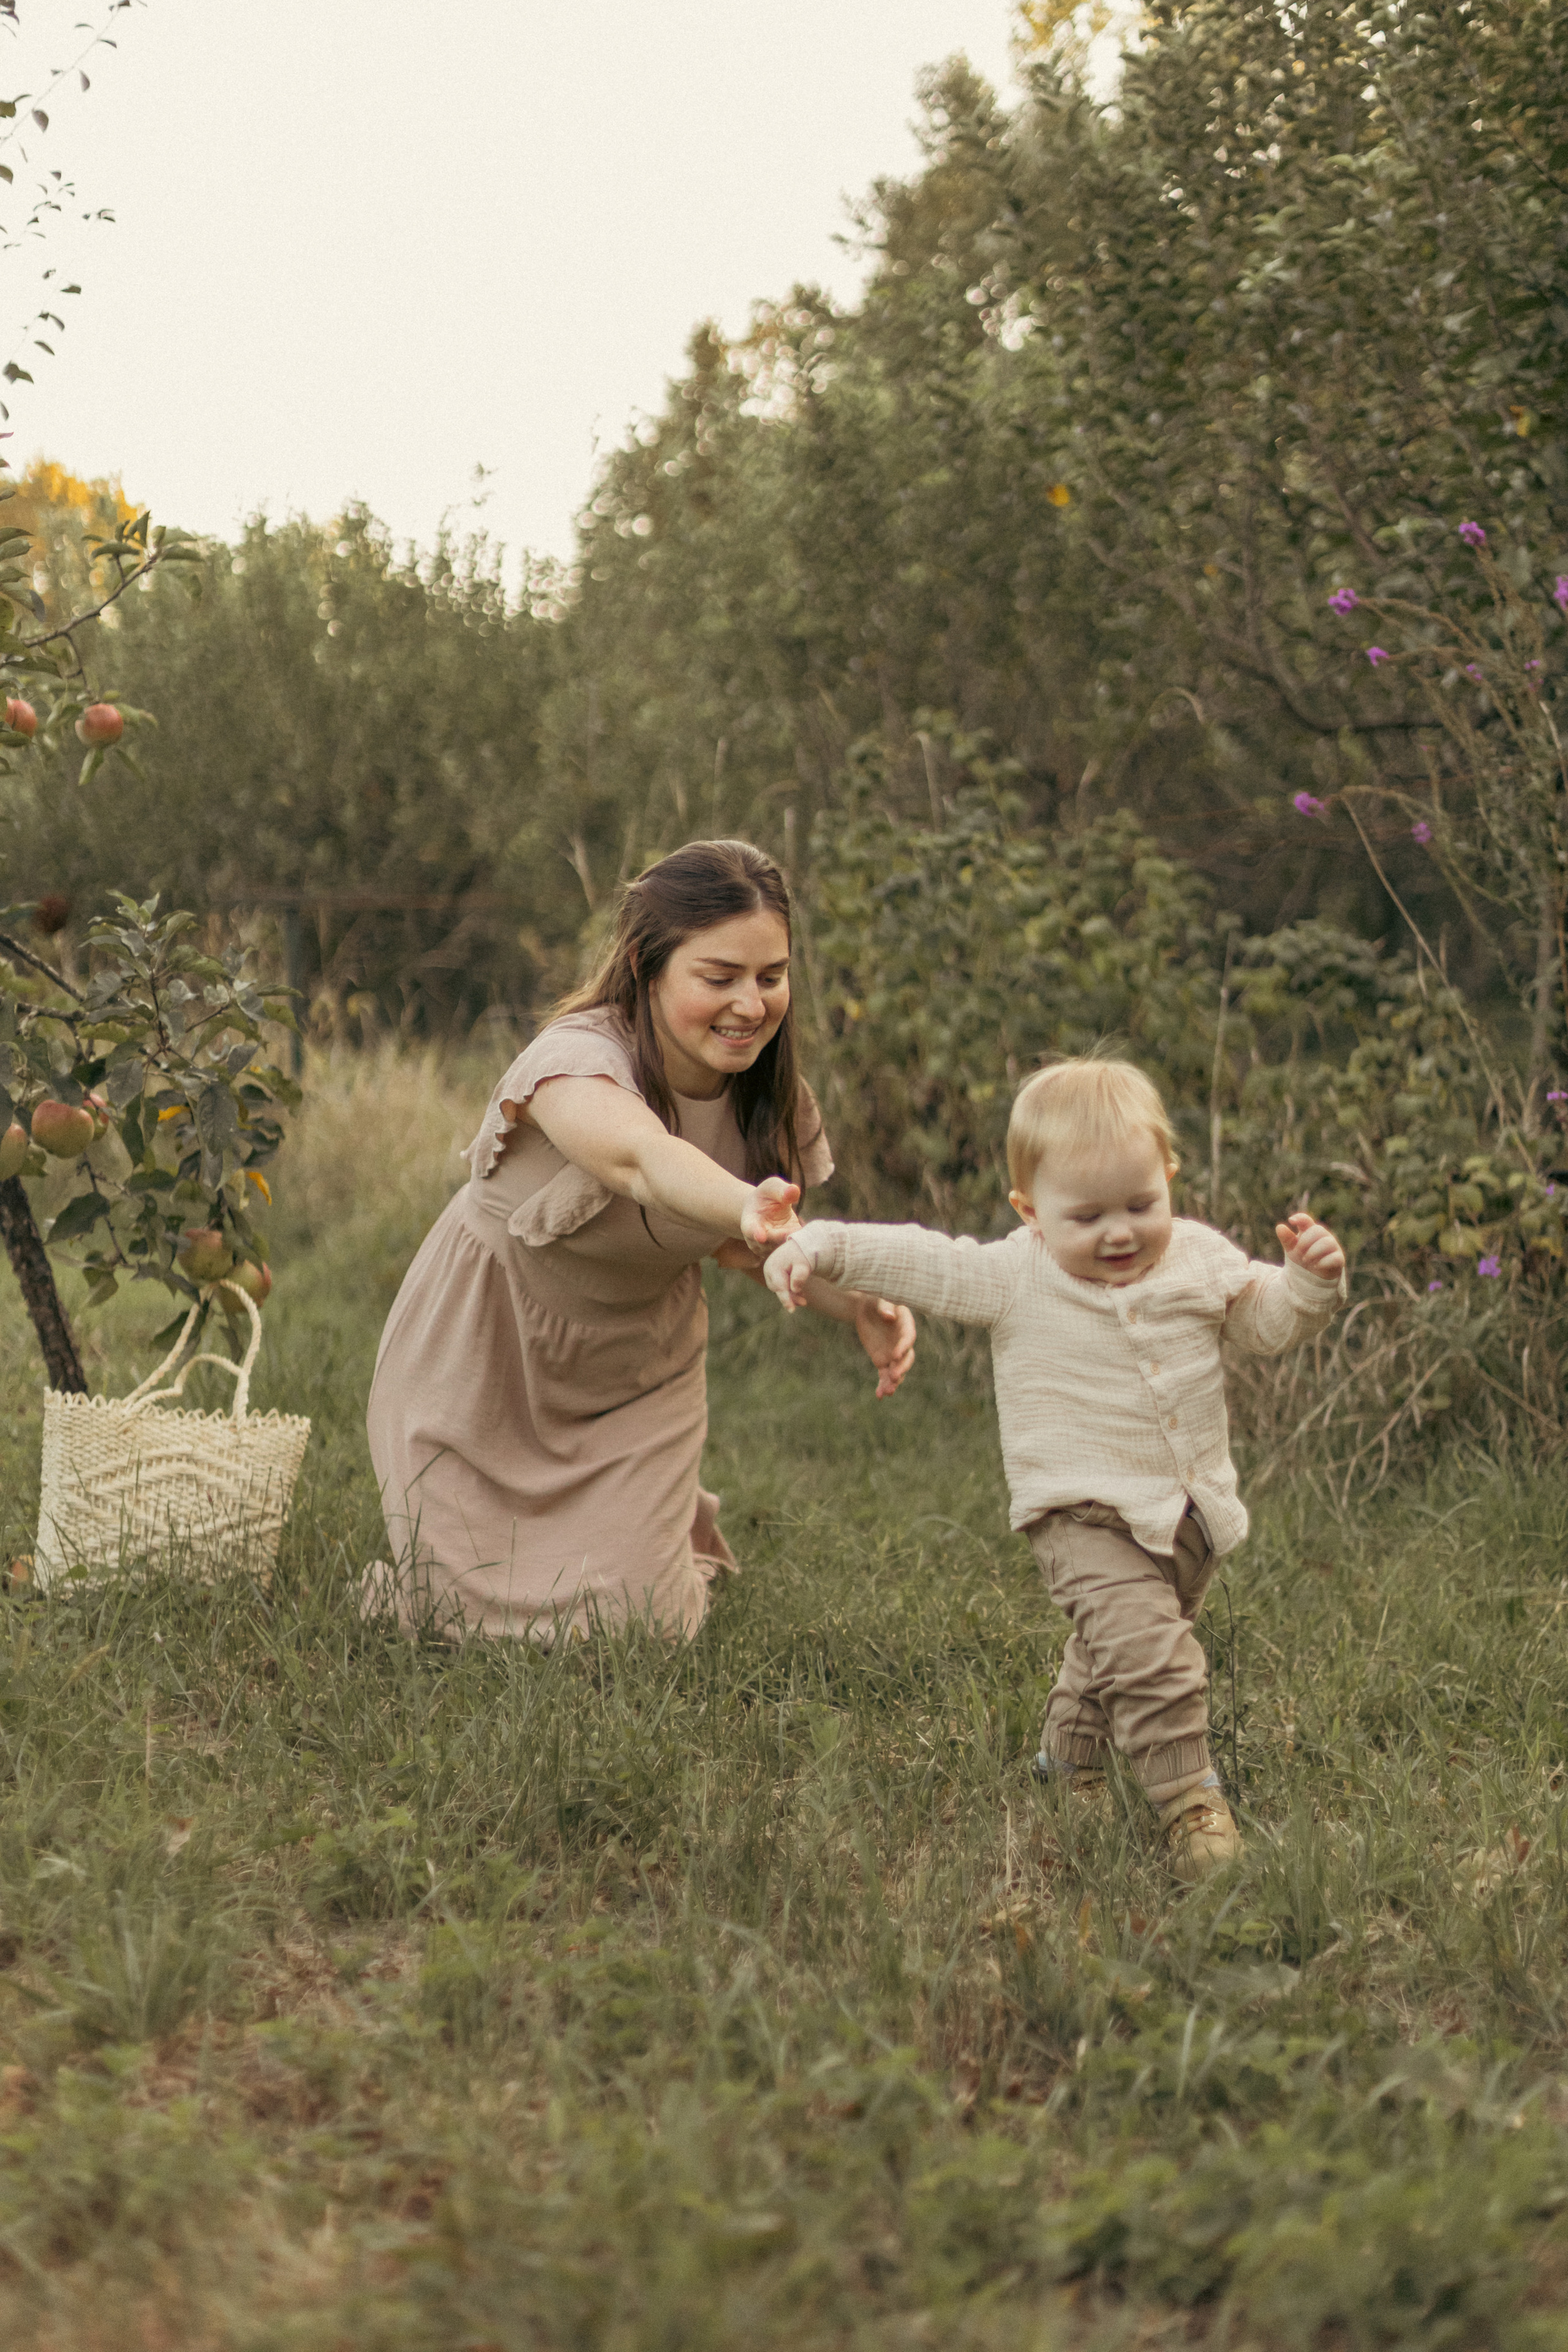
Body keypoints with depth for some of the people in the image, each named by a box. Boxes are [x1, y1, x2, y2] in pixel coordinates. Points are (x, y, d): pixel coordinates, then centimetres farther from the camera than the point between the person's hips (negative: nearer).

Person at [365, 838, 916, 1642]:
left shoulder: (772, 1099, -16)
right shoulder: (577, 1059, -35)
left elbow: (728, 1239, -2)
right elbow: (640, 1156, -57)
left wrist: (860, 1304, -22)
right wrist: (749, 1206, -80)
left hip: (638, 1373, 4)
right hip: (489, 1358, -4)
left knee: (629, 1623, 0)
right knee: (474, 1620, 3)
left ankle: (681, 1528, 33)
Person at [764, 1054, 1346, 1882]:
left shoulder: (1200, 1258, -2)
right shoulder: (1013, 1277, -12)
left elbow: (1271, 1324, 7)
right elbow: (915, 1259, -10)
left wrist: (1311, 1279, -12)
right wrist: (822, 1246, -20)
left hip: (1191, 1511, 5)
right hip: (1086, 1515, -5)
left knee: (1112, 1644, 24)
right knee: (1146, 1648, -24)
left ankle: (1068, 1760, 48)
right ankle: (1186, 1801, -16)